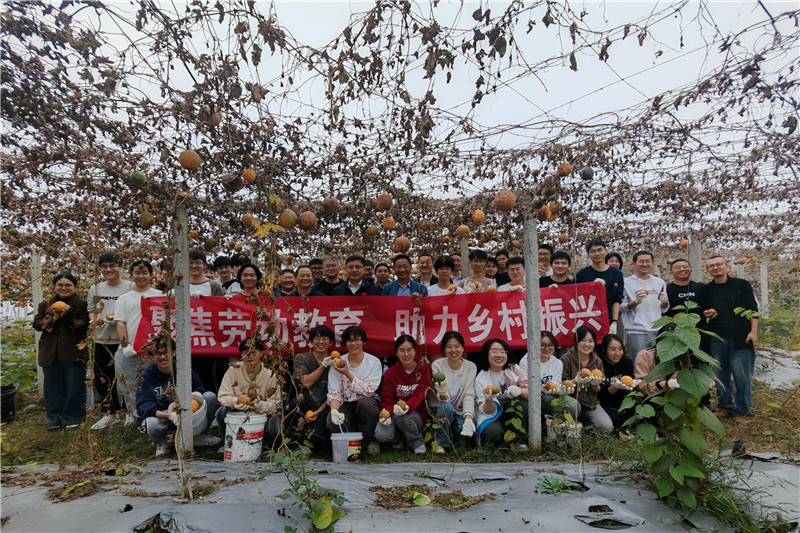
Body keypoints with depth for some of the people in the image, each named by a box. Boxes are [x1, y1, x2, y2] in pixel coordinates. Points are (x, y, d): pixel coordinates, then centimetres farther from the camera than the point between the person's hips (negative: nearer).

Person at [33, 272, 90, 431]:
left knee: (74, 386, 3)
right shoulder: (46, 305, 9)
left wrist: (68, 316, -22)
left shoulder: (82, 304, -3)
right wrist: (53, 318, -14)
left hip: (74, 353, -3)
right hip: (50, 353, 4)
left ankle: (73, 417, 17)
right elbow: (37, 324, 4)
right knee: (53, 386, 10)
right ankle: (55, 417, 23)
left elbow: (84, 326, -10)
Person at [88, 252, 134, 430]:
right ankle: (110, 413, 29)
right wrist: (94, 320, -2)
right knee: (102, 378, 13)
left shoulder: (131, 287, -6)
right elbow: (90, 310, 19)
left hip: (124, 340, -5)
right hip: (102, 340, 6)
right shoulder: (95, 289, 10)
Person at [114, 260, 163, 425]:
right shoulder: (124, 299, 14)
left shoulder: (160, 296, 7)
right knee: (129, 386, 10)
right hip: (128, 350, 3)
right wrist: (125, 345, -6)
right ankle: (133, 415, 26)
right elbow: (120, 323, 6)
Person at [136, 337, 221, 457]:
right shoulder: (147, 376, -11)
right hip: (161, 415, -3)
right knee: (151, 425, -38)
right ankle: (160, 442, 2)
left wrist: (197, 394, -25)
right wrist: (169, 415, -37)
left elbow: (199, 387, 4)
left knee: (210, 396, -17)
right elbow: (143, 406, -20)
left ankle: (200, 435, 2)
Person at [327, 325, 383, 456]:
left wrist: (347, 374, -20)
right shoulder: (338, 363, 0)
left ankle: (371, 440, -8)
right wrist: (334, 410, -24)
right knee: (332, 421, -31)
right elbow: (334, 392, -3)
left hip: (367, 405, -1)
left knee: (365, 402, -37)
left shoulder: (374, 362, -6)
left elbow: (368, 391, -15)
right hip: (346, 406, 2)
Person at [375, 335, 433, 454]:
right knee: (381, 435, -28)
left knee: (403, 417, -35)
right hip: (394, 412, 1)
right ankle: (397, 439, 9)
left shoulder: (425, 369, -3)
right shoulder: (390, 373, 1)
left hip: (417, 414, -1)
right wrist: (386, 412, -26)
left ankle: (417, 442, -4)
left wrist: (407, 406, -34)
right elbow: (387, 399, -2)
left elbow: (420, 394, -12)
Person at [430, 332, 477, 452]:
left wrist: (468, 417, -28)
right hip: (440, 408, -2)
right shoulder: (437, 365, -14)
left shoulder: (471, 367, -6)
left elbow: (469, 395, -11)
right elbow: (443, 400, -20)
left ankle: (451, 436, 9)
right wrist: (442, 393, -45)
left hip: (460, 410, 3)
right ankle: (441, 442, -9)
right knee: (446, 408, -36)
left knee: (467, 430, -27)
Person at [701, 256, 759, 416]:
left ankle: (743, 407, 10)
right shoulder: (706, 290, 12)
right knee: (720, 373, 7)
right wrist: (706, 315, -2)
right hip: (716, 337, 3)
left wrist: (753, 332, -6)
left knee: (742, 373, -3)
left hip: (740, 337, -3)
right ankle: (725, 403, 20)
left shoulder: (742, 285, 5)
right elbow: (703, 311, 21)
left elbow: (753, 310, 3)